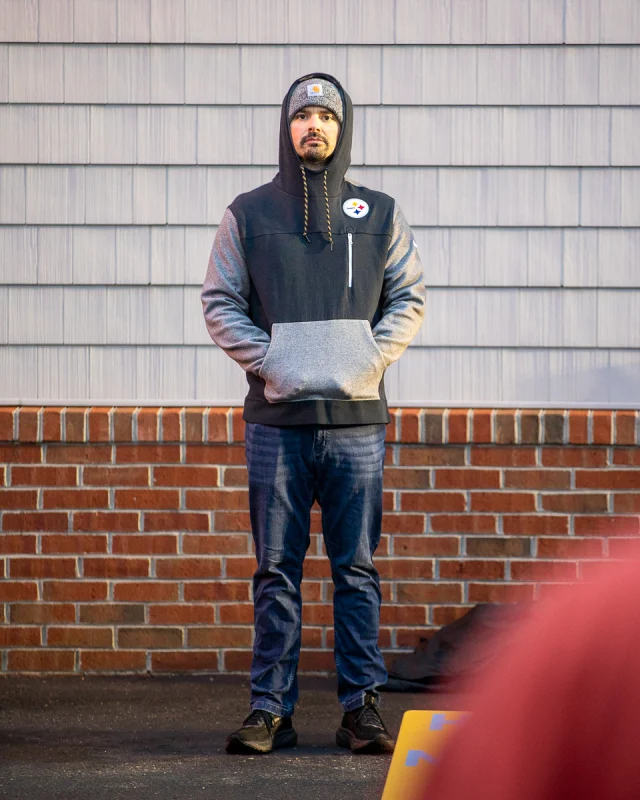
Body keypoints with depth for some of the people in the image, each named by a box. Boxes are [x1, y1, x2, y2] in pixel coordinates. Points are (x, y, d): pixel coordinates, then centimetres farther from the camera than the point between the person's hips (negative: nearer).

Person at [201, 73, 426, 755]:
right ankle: (270, 708, 5)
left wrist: (370, 358, -3)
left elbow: (410, 297, 12)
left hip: (357, 417, 0)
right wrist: (265, 359, -6)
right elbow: (220, 301, 9)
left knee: (357, 569, 1)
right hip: (277, 417, 0)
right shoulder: (248, 214, 9)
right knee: (277, 569, 1)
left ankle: (361, 706, 5)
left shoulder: (378, 213, 11)